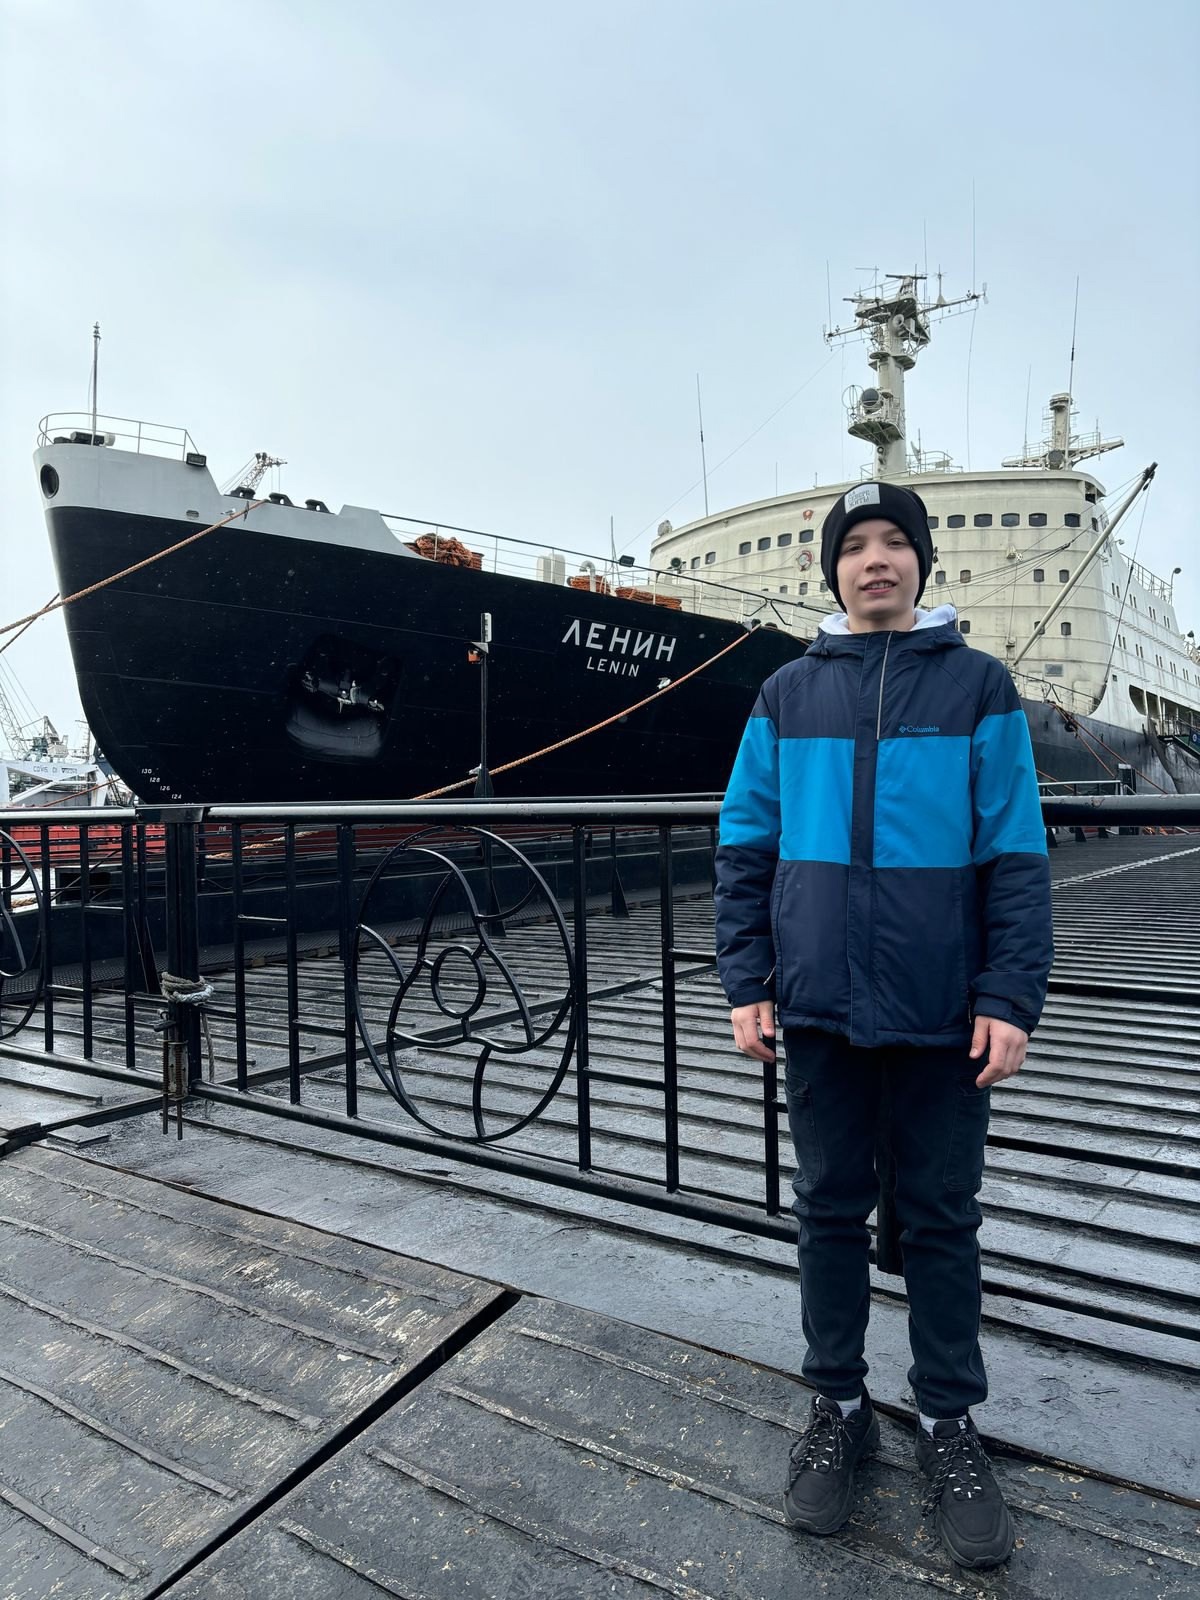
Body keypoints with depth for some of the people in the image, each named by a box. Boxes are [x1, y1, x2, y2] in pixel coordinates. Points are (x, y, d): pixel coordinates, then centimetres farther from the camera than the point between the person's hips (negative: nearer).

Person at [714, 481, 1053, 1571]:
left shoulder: (978, 685, 1)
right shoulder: (789, 694, 6)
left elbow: (1016, 853, -3)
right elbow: (746, 847, 4)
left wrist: (1010, 997, -9)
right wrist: (746, 982, -1)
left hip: (944, 1013, -1)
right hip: (820, 1007, 2)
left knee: (941, 1218, 12)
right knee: (830, 1211, 13)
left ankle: (949, 1423, 32)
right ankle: (838, 1409, 32)